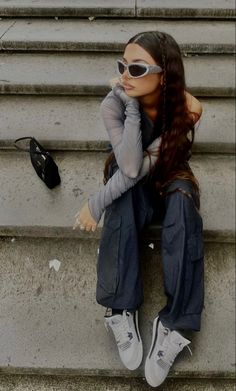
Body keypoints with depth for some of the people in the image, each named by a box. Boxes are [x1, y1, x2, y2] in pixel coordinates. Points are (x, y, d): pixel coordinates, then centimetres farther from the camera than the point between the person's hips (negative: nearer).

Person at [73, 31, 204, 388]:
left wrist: (95, 204, -29)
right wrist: (132, 107, -36)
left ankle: (175, 325, -35)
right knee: (124, 204, -35)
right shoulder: (114, 104, -22)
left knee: (182, 200, -35)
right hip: (129, 183, 1)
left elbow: (146, 164, -29)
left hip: (168, 179, 0)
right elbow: (130, 165, -33)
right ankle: (121, 312, -32)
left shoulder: (188, 110, -25)